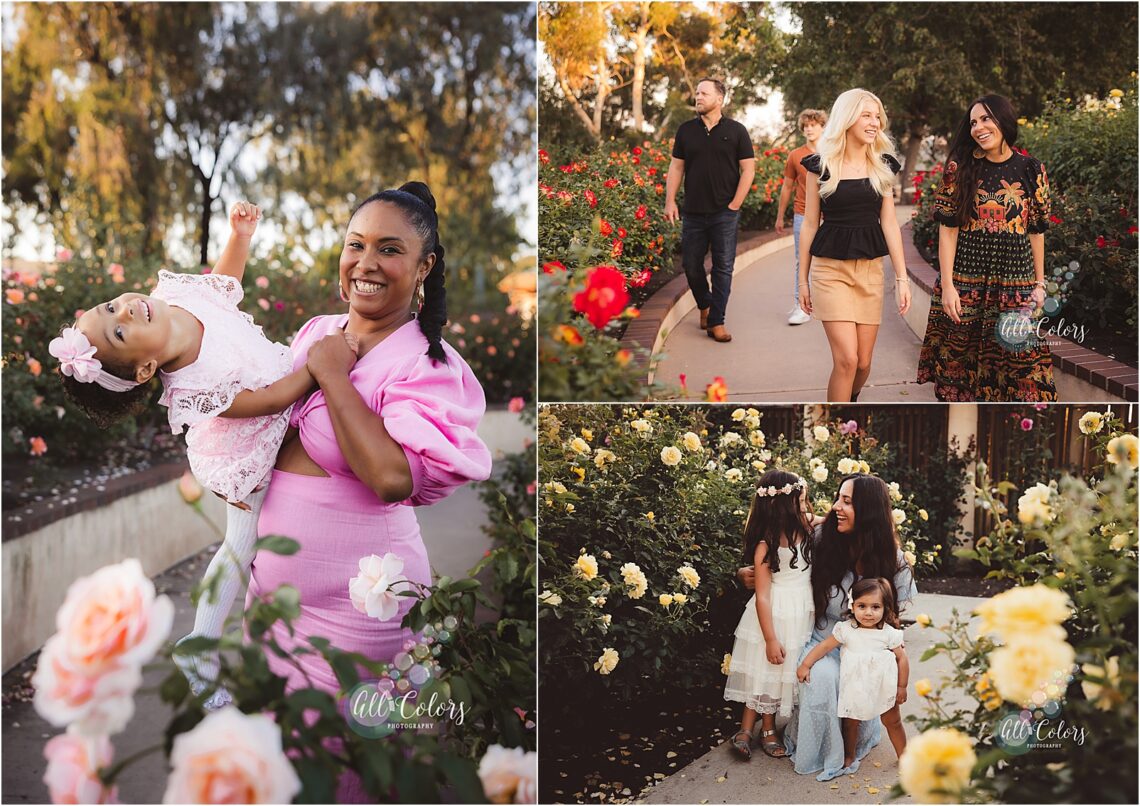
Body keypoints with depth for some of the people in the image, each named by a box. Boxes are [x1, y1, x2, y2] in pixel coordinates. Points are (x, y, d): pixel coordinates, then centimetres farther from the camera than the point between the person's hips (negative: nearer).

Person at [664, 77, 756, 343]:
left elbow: (748, 169, 0)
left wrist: (734, 205, -6)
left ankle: (716, 322, 3)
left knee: (723, 268, -2)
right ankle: (704, 305, 33)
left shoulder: (736, 131, 0)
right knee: (691, 264, 8)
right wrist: (670, 201, 0)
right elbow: (676, 167, 10)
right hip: (693, 212, 3)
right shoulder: (686, 130, 8)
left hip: (724, 213, -3)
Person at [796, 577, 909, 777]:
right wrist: (805, 665, -11)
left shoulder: (889, 633, -11)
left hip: (883, 688, 0)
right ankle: (848, 760, 28)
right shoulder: (846, 629, -11)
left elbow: (902, 658, -4)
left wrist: (901, 687, -3)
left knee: (893, 722, 13)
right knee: (850, 722, 10)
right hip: (854, 687, 0)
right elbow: (825, 646, -6)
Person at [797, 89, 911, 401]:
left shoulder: (882, 166, 7)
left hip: (870, 268, 3)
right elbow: (810, 224, 2)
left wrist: (902, 278, 1)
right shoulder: (821, 165, -2)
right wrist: (803, 280, 4)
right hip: (831, 268, -3)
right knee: (846, 358, -14)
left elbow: (889, 224, 6)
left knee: (863, 363, 4)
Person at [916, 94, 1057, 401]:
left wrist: (1039, 284, 6)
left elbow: (1036, 232, 9)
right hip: (965, 282, -1)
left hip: (1016, 284, 1)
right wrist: (947, 285, -9)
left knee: (1021, 367, 0)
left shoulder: (1032, 171, 5)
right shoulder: (959, 168, 1)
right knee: (960, 366, 4)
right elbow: (948, 229, -2)